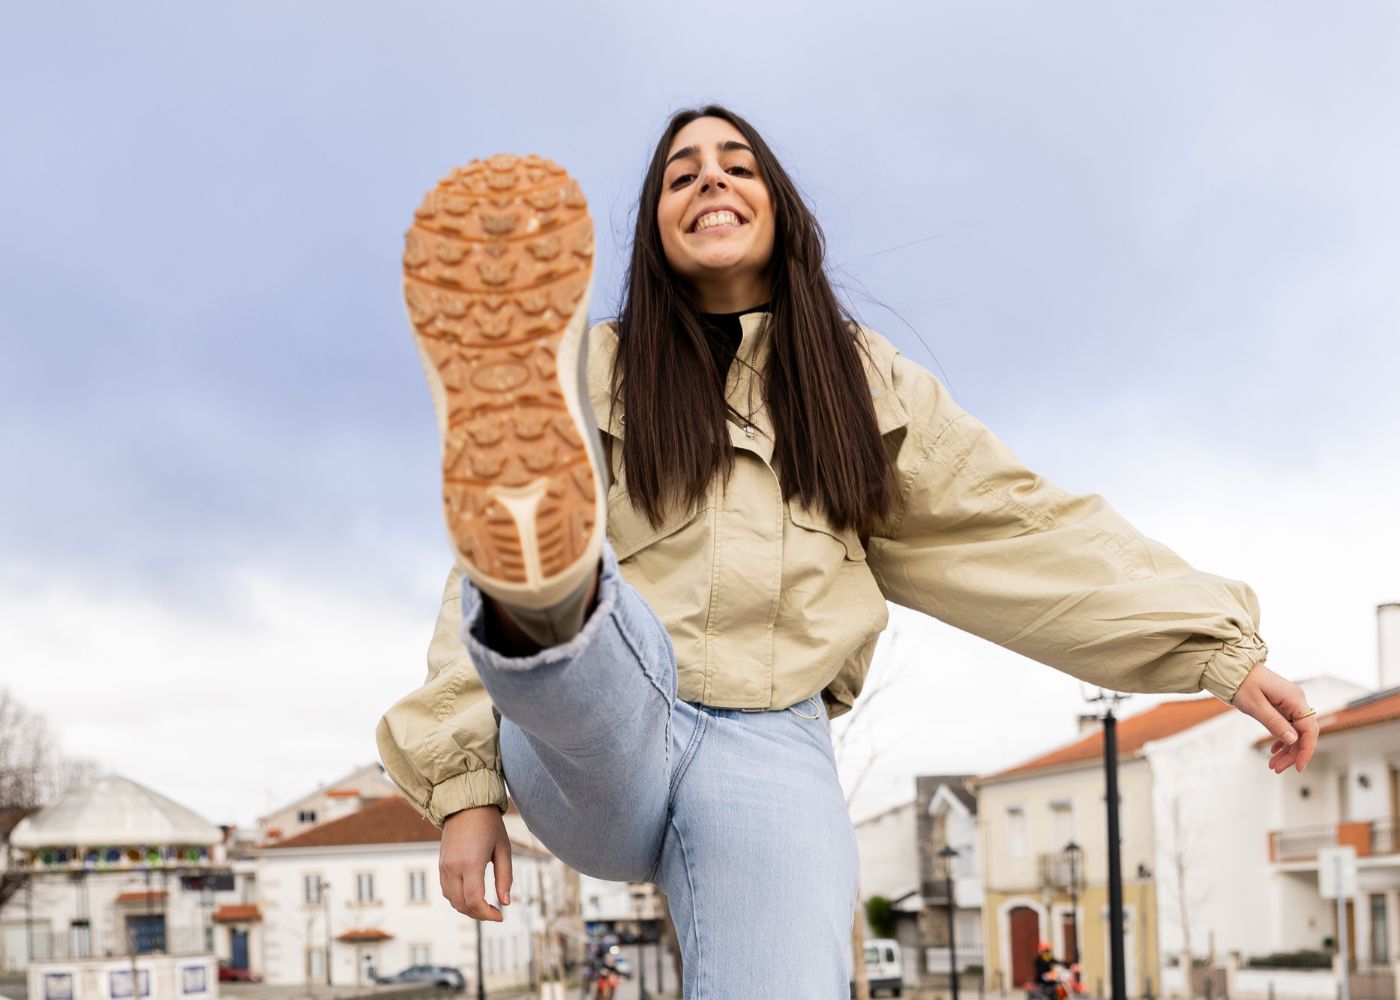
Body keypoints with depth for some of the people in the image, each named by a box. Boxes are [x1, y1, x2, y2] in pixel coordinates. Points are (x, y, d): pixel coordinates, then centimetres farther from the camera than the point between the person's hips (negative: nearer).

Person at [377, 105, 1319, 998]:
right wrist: (469, 783, -5)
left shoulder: (863, 377, 20)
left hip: (770, 744, 1)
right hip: (600, 724, -1)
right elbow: (479, 591, 7)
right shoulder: (598, 370, 13)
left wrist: (1222, 648, 9)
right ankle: (552, 572, -69)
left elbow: (1015, 530, 16)